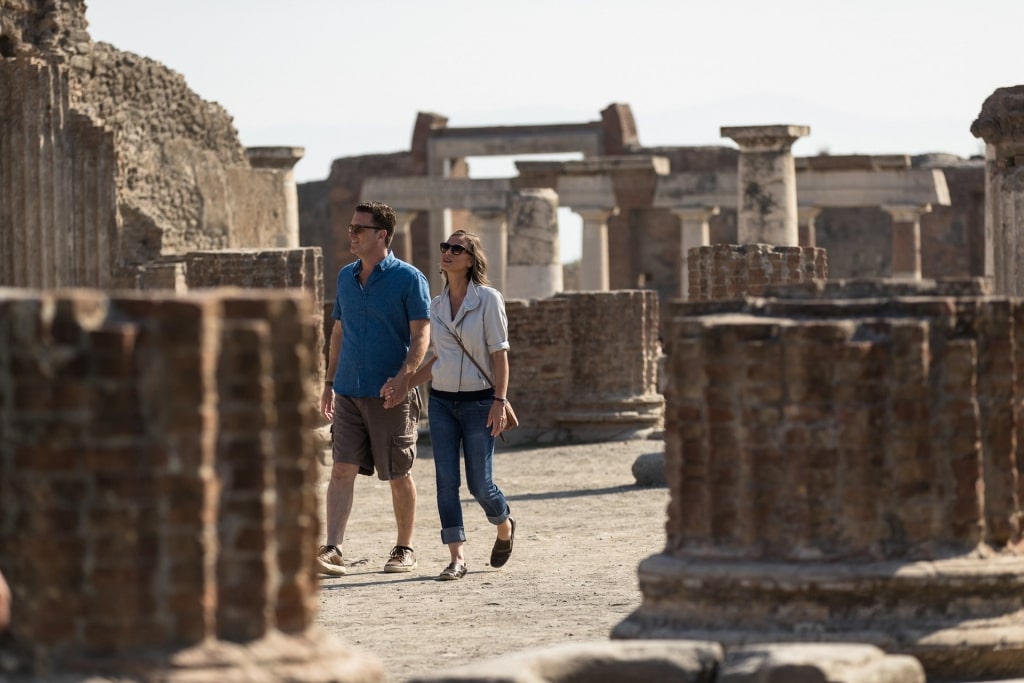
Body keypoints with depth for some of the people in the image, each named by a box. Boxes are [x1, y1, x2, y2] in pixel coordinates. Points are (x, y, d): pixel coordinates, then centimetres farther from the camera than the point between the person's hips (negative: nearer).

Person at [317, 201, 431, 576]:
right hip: (349, 392, 5)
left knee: (399, 475, 5)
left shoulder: (408, 279, -7)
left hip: (391, 394, -5)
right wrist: (329, 382, 17)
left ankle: (404, 550, 19)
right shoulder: (346, 277, 12)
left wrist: (404, 376, -26)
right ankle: (332, 551, -13)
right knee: (342, 470, -6)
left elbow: (421, 336, -12)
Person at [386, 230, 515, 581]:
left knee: (479, 483, 0)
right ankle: (456, 558, -3)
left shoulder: (488, 299, -6)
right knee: (446, 481, -5)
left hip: (478, 402, -4)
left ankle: (505, 525, 31)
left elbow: (500, 353, -8)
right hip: (442, 402, 4)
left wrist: (499, 401, -15)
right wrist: (404, 384, 4)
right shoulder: (436, 305, 9)